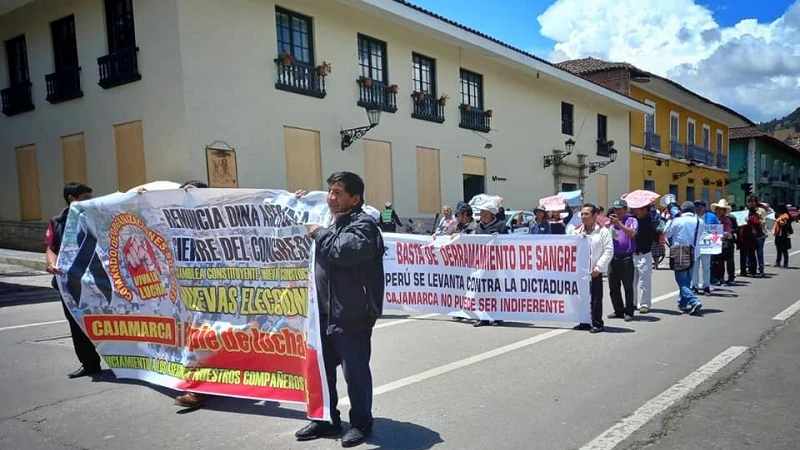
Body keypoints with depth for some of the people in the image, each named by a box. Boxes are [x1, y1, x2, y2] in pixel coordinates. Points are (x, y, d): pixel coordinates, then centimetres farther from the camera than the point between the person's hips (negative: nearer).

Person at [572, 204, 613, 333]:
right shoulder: (576, 231, 13)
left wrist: (598, 267, -12)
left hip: (595, 271, -4)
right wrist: (579, 238, -10)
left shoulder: (603, 231, 0)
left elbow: (608, 251, -6)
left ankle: (597, 323, 9)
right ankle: (584, 322, 20)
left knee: (596, 298, 0)